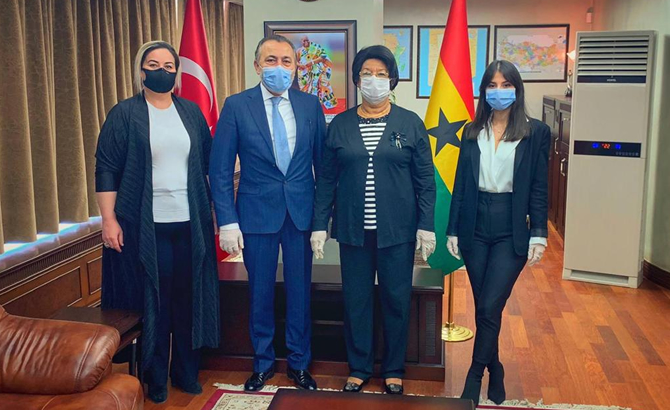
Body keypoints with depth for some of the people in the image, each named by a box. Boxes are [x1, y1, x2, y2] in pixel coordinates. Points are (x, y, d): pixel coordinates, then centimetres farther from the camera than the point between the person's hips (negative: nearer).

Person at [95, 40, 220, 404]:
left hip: (190, 223, 3)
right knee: (152, 300, 5)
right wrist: (109, 220, -10)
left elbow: (208, 163, 11)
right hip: (145, 226, -3)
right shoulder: (124, 114, 0)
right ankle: (155, 379, 20)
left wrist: (211, 210, 7)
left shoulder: (192, 112, 9)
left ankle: (187, 372, 24)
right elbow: (106, 170, -4)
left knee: (189, 298, 8)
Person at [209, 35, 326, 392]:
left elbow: (322, 161, 6)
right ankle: (263, 363, 30)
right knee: (260, 293, 11)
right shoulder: (237, 106, -4)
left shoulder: (310, 105, 2)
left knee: (299, 291, 11)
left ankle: (299, 363, 29)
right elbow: (220, 169, -4)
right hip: (257, 212, -1)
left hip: (301, 212, 2)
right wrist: (227, 221, -10)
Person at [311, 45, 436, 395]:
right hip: (353, 230, 1)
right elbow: (326, 179, 6)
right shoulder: (340, 125, 5)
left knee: (396, 301, 8)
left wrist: (426, 226, -4)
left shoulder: (411, 124, 2)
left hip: (397, 231, -1)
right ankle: (359, 368, 26)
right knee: (356, 300, 9)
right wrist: (319, 225, 1)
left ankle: (393, 370, 26)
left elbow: (425, 180, 1)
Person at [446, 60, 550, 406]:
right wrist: (453, 230, 5)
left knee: (489, 308, -8)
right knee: (484, 309, 10)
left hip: (512, 231, -3)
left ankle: (474, 379, 8)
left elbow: (539, 188, -1)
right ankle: (495, 372, 28)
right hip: (475, 228, 3)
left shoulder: (535, 132, 0)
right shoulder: (471, 132, 8)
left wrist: (538, 235, -7)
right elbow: (461, 184, 8)